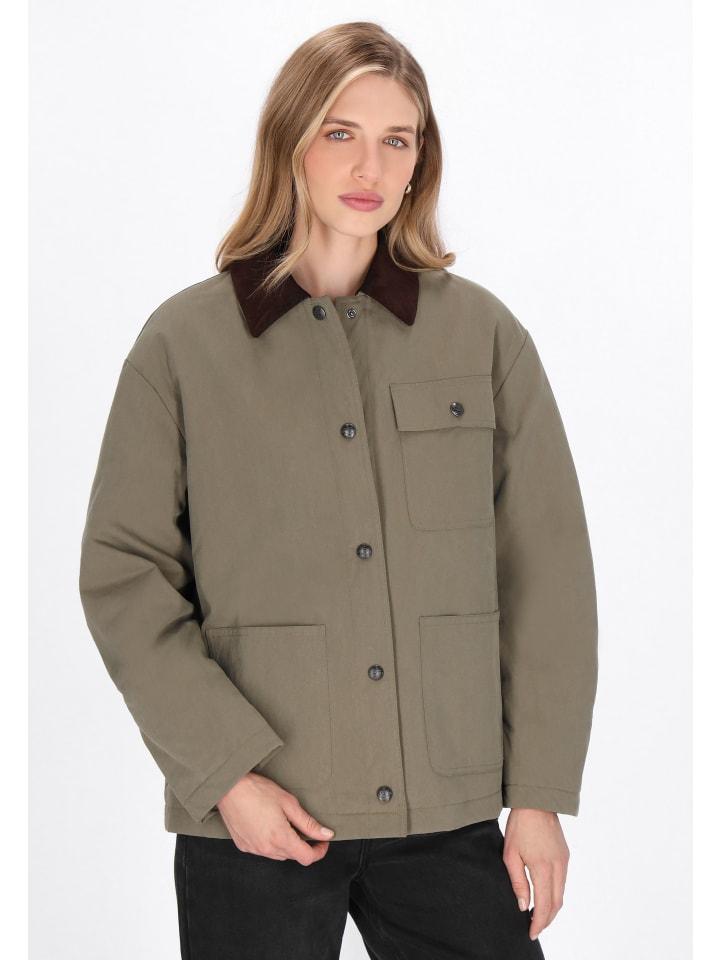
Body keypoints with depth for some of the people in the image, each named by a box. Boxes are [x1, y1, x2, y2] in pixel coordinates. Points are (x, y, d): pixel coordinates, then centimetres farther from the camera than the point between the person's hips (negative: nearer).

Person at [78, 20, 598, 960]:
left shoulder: (484, 334, 4)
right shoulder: (184, 342, 1)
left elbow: (547, 570, 4)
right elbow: (123, 575, 0)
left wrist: (540, 793, 1)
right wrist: (226, 772, -9)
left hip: (451, 816, 1)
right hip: (254, 823, -1)